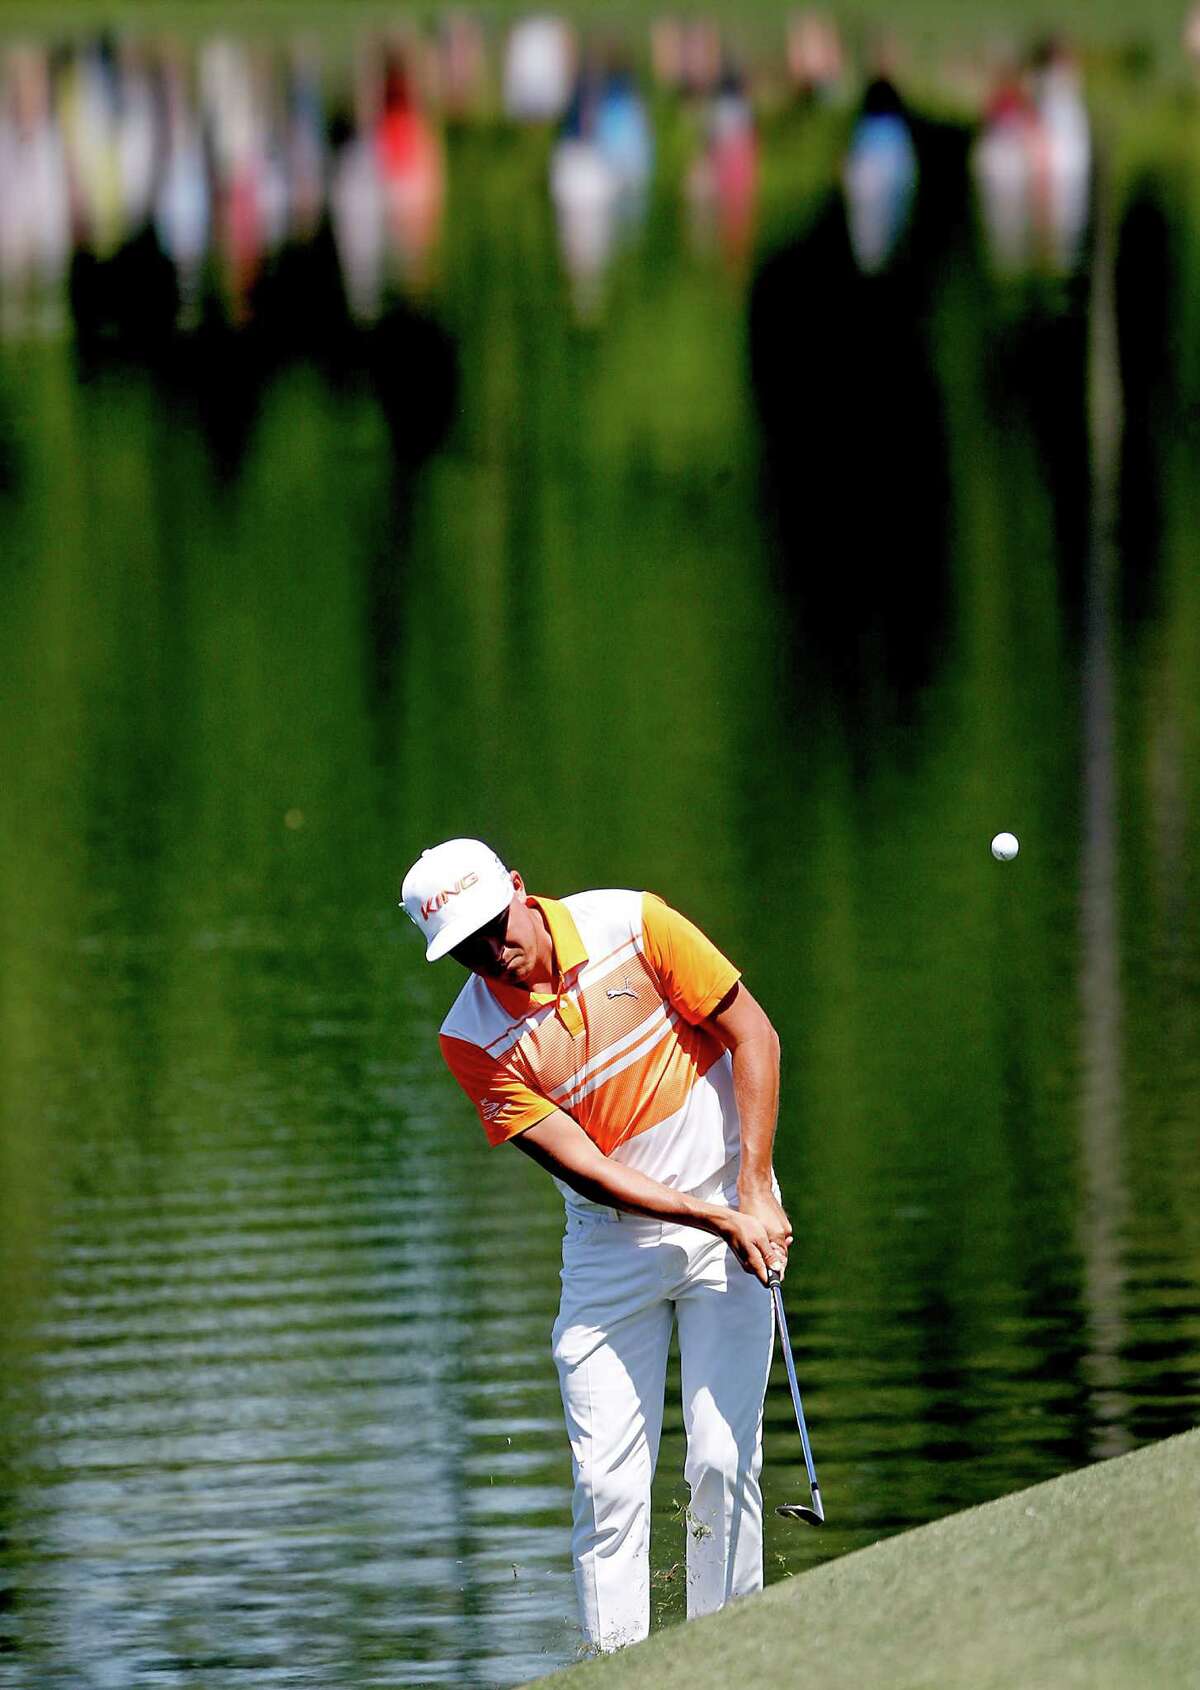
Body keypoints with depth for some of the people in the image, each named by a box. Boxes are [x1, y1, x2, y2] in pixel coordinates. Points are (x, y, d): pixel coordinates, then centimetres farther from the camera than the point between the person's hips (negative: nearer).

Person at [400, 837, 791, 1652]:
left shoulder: (631, 925, -12)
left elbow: (752, 1033, -5)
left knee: (723, 1460, -8)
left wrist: (754, 1193, -11)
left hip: (730, 1211, -1)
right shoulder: (475, 1040, -10)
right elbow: (584, 1166, -12)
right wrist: (721, 1223, -20)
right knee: (606, 1478, -5)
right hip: (609, 1242, 1)